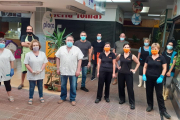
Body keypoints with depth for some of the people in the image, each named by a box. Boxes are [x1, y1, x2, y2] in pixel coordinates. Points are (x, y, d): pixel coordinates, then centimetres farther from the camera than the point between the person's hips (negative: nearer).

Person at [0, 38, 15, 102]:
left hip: (6, 72, 0)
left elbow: (12, 61, 1)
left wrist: (12, 70, -4)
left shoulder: (8, 51, -1)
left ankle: (10, 96, 27)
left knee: (7, 84, 13)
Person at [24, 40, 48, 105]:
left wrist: (41, 70, -12)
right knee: (31, 87, 7)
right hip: (31, 75, -2)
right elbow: (26, 64, -6)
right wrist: (32, 71, -14)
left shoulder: (43, 54, 4)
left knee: (40, 86, 14)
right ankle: (30, 98, 22)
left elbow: (44, 63, 1)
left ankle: (41, 97, 29)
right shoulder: (28, 54, -4)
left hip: (40, 74, 2)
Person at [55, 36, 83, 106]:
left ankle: (72, 99, 23)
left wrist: (78, 70, -8)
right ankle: (63, 98, 31)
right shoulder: (61, 49, 3)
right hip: (63, 71, 2)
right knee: (63, 85, 14)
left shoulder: (77, 49, -1)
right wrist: (58, 68, 1)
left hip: (73, 71, -1)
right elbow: (58, 58, 5)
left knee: (73, 86, 7)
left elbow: (80, 60, -2)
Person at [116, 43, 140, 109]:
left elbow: (138, 63, 2)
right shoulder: (120, 55, 2)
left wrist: (135, 70, -3)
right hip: (121, 73, 3)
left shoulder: (132, 56, -6)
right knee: (121, 87, 12)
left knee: (130, 88, -2)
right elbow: (115, 60, 20)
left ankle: (132, 103, 8)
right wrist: (118, 67, 11)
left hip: (129, 74, -3)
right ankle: (122, 99, 31)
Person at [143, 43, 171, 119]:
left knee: (159, 94, 0)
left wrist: (161, 77, -15)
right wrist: (144, 75, -3)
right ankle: (150, 106, 32)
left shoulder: (161, 58, -4)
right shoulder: (148, 58, 4)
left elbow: (164, 68, -6)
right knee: (149, 93, 13)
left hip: (158, 79, -3)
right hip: (149, 78, 3)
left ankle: (163, 110, 10)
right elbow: (145, 67, 9)